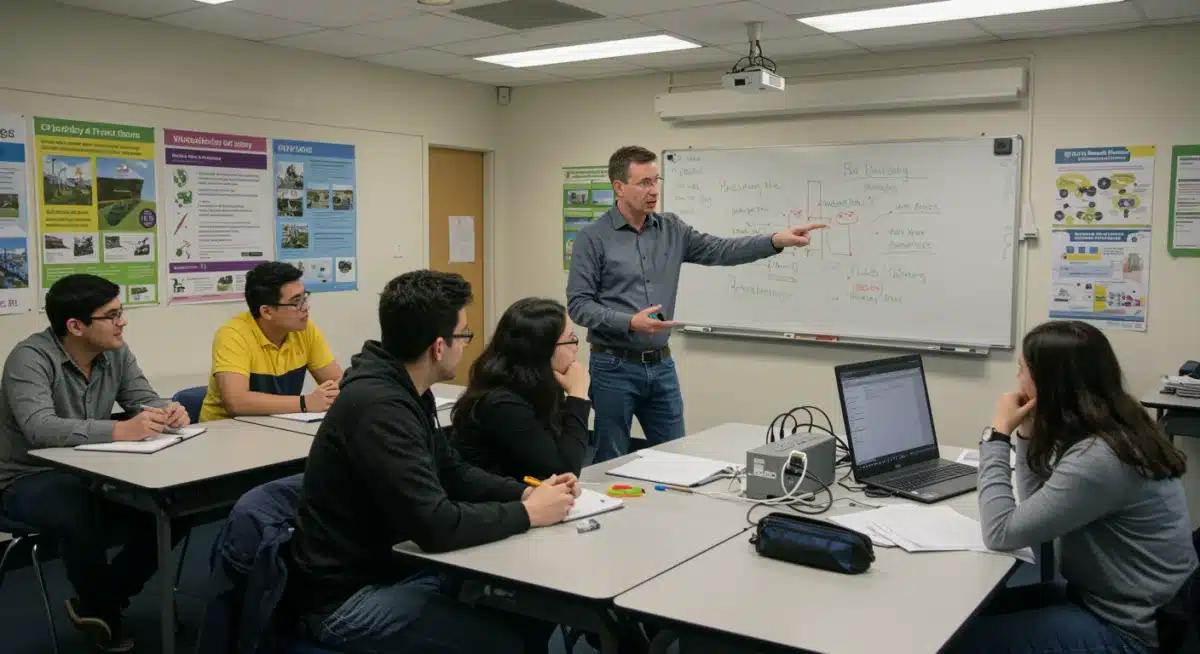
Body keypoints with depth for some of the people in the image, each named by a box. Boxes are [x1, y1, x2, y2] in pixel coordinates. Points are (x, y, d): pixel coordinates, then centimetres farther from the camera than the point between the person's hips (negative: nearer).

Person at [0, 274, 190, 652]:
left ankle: (97, 604, 7)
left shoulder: (115, 351, -2)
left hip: (93, 473, 6)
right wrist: (120, 430, -49)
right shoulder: (31, 359, -22)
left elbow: (145, 399, 0)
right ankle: (105, 610, -7)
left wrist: (168, 411, -26)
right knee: (80, 515, -37)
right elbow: (40, 429, -37)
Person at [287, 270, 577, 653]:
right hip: (349, 598, -9)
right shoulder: (378, 407, -28)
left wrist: (526, 492, -2)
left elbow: (453, 472, 14)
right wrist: (527, 513, -18)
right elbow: (437, 525, -32)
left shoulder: (405, 390, 4)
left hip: (396, 569, 9)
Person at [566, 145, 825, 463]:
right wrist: (630, 322, -23)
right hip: (614, 367, -5)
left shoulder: (671, 230, 7)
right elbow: (578, 304, -10)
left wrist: (775, 241, -15)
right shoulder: (593, 237, -7)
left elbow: (720, 251, -1)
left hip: (661, 366, 5)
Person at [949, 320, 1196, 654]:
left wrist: (998, 434, -17)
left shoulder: (1097, 459, -29)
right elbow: (1041, 502, 14)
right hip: (1106, 599, 9)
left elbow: (1001, 532, -24)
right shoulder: (1112, 430, 2)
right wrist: (1026, 432, 1)